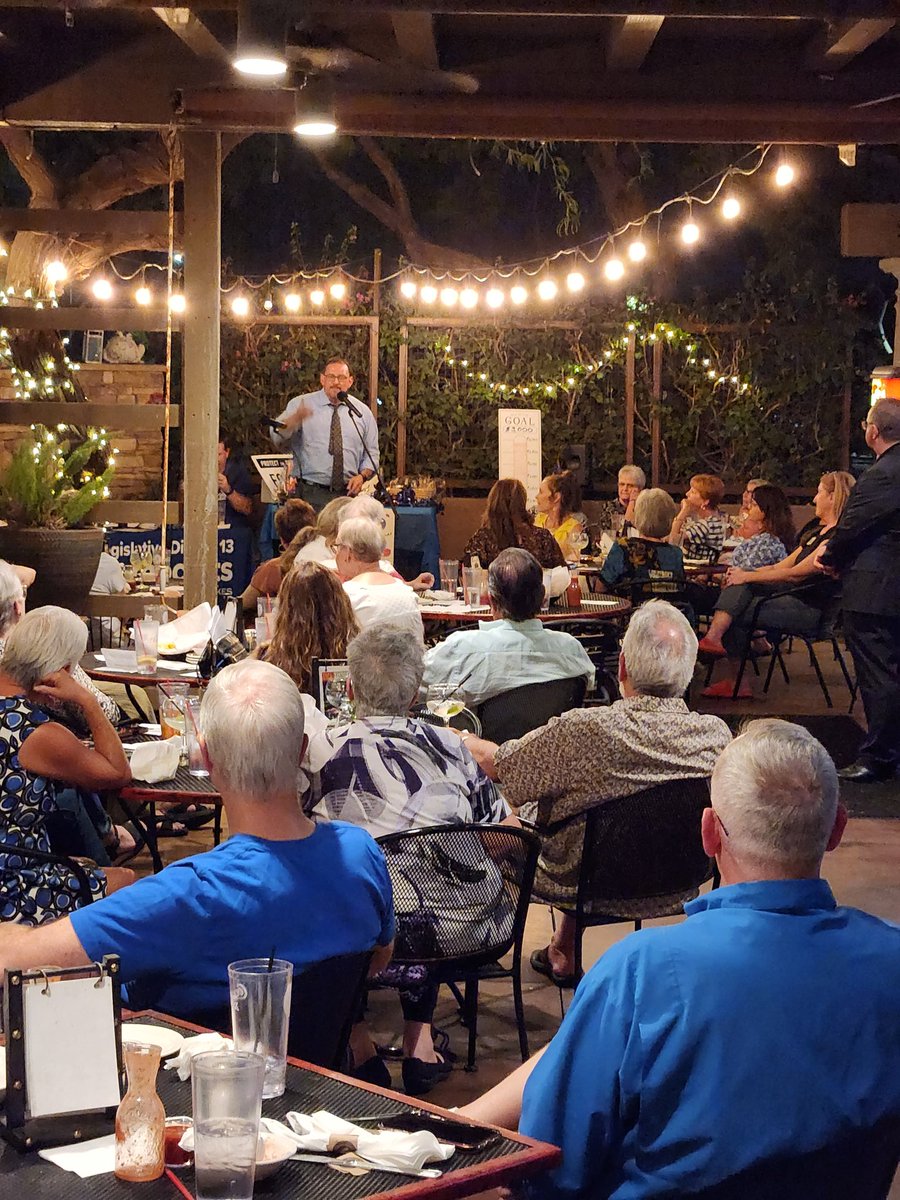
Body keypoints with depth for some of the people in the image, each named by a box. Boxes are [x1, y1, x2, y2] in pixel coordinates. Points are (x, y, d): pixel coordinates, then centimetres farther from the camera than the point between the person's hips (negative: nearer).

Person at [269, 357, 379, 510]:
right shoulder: (300, 404, 3)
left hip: (347, 494, 2)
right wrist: (295, 418, -28)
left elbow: (371, 453, 15)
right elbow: (278, 437, -9)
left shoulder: (362, 411, 10)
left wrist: (362, 476, -4)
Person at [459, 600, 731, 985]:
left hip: (575, 884, -4)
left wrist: (461, 739, 7)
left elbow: (492, 763, -16)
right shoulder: (718, 734, -20)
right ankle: (562, 953, 39)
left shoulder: (583, 730, -33)